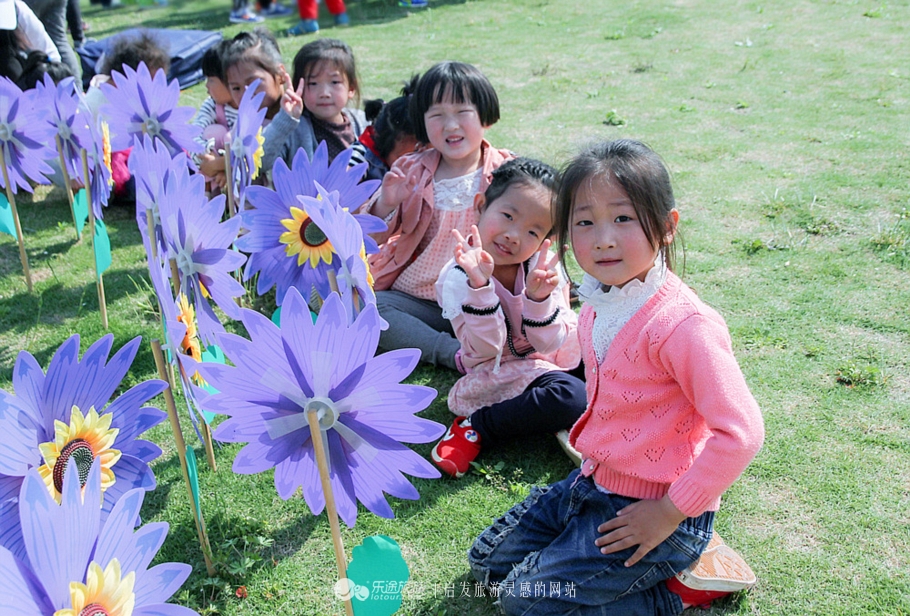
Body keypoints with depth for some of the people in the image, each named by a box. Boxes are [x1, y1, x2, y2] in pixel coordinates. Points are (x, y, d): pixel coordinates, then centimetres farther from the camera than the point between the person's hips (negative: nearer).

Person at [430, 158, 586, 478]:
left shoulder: (545, 268, -11)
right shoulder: (457, 278, -20)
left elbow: (550, 345, -13)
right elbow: (485, 350, -25)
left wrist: (539, 298, -33)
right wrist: (479, 287, -38)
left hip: (556, 358, 6)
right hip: (497, 375, -6)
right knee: (572, 398, -29)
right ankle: (475, 429, -15)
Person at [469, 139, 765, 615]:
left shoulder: (682, 324, -27)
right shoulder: (598, 306, -1)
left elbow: (740, 432, -28)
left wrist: (671, 512, -22)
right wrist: (594, 460, 9)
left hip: (650, 505, -8)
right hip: (594, 484, 9)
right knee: (487, 561, 14)